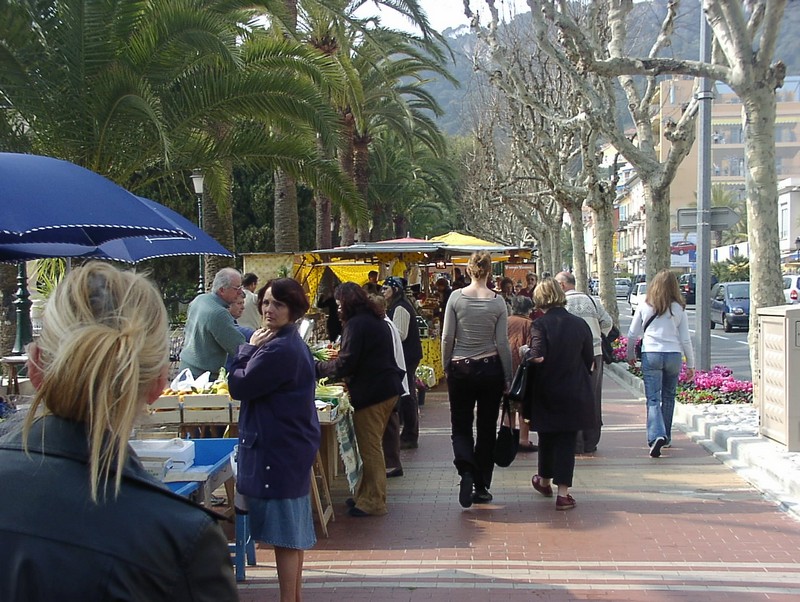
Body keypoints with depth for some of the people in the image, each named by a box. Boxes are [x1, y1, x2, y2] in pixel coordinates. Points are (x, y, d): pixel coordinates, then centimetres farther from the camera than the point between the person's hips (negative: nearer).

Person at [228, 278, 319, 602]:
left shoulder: (278, 350, -22)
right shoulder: (293, 344, 12)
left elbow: (239, 386, -15)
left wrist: (249, 348, -7)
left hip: (278, 450, -11)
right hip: (292, 445, 11)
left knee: (284, 532, -3)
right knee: (293, 530, 18)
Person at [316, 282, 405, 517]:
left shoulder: (356, 324, -15)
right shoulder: (376, 320, 15)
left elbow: (344, 365, -17)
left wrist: (318, 368, -3)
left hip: (371, 393, -10)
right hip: (388, 389, 10)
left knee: (370, 448, -2)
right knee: (372, 446, 16)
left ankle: (373, 502, 4)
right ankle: (366, 494, 25)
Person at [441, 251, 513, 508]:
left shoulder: (456, 297, -6)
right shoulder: (497, 301, -6)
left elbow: (447, 337, -5)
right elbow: (502, 343, -4)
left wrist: (446, 366, 9)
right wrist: (508, 377, 5)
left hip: (460, 369, 0)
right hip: (490, 369, 0)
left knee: (460, 426, 11)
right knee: (487, 428, 10)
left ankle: (466, 470, -16)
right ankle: (481, 487, 15)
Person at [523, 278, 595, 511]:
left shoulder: (540, 325, -13)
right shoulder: (580, 324, -2)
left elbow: (538, 356, -25)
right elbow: (590, 361, 2)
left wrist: (525, 354, -5)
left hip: (546, 395, -1)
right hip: (574, 394, 1)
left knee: (546, 437, 18)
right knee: (567, 440, 5)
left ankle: (545, 481, 38)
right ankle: (563, 492, 0)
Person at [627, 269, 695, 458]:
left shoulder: (644, 307, 0)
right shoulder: (679, 309, 1)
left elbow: (632, 334, 7)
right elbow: (685, 339, 4)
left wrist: (630, 354, 23)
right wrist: (690, 364, 12)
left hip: (650, 354, -1)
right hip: (673, 355, 2)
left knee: (653, 399, -4)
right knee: (668, 398, 17)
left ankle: (656, 435, -24)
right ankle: (666, 437, 26)